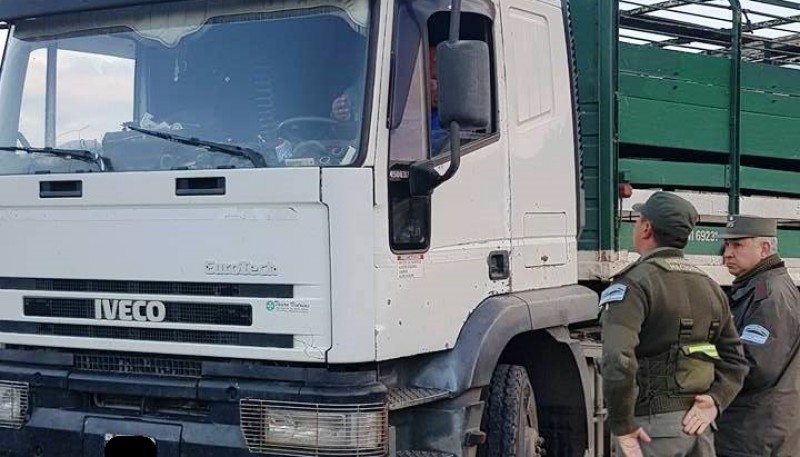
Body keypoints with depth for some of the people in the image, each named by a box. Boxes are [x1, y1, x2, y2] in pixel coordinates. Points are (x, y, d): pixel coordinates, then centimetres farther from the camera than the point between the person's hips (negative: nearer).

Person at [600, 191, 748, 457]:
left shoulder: (634, 284, -13)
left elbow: (617, 360, -26)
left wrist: (622, 427, -18)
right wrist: (715, 400, 2)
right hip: (695, 423, 7)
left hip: (651, 427, -7)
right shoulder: (709, 286, 12)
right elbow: (735, 358, 14)